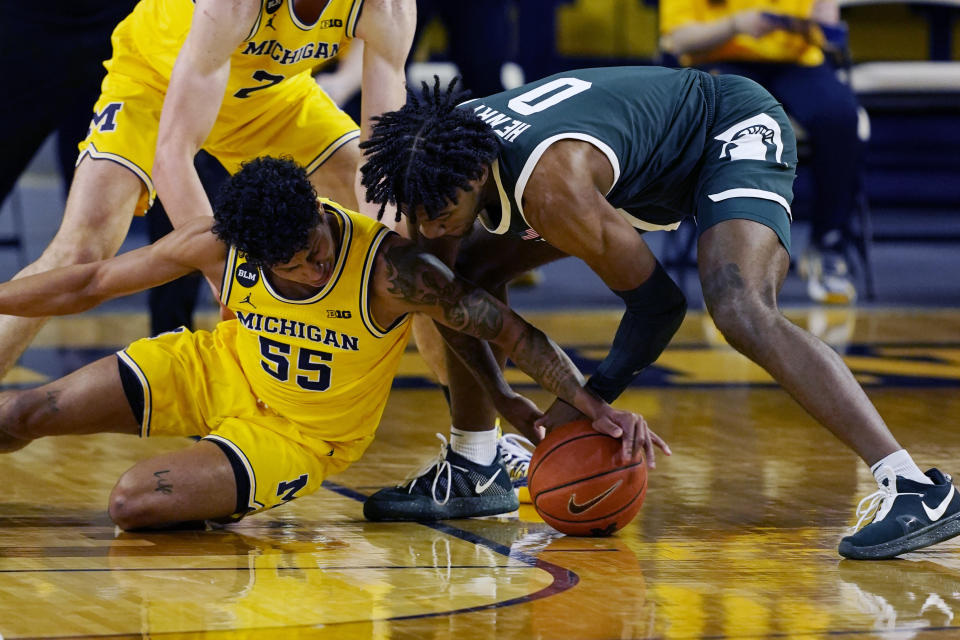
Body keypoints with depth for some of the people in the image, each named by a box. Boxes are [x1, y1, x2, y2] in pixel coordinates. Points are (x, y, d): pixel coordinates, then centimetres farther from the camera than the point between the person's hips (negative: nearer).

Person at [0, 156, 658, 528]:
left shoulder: (390, 268, -33)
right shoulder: (219, 245, -21)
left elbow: (510, 329, -27)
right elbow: (93, 283, -6)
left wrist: (596, 405, -33)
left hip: (296, 435, -4)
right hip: (216, 368, 4)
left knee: (138, 502, -27)